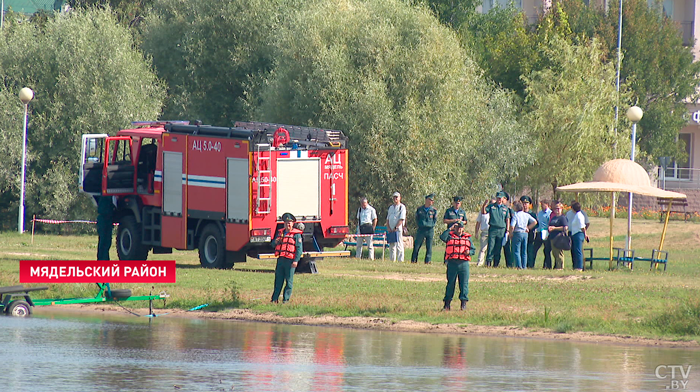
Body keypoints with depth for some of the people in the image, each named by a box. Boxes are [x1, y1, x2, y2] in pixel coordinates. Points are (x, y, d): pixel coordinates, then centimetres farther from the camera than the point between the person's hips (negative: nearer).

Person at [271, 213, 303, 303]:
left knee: (289, 281, -1)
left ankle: (286, 299, 5)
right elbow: (273, 244, 24)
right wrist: (275, 242, -1)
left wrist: (296, 260, -15)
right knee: (278, 280, 7)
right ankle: (275, 299, 11)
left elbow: (299, 248, -7)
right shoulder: (280, 232, 16)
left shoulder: (296, 234, -2)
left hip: (290, 261, -5)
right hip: (280, 259, 5)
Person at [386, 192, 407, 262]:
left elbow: (401, 219, -9)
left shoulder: (402, 207, 0)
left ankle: (400, 260, -13)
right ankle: (392, 260, 9)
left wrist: (395, 228, -15)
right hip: (390, 230, 6)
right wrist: (388, 227, 1)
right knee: (391, 246, 6)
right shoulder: (391, 207, 20)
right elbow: (387, 219, 18)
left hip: (398, 229, -6)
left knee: (399, 245, -12)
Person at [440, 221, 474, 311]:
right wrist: (450, 229, -10)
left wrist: (469, 252, -6)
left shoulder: (467, 238, 14)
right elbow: (442, 237, -13)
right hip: (452, 262, -1)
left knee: (464, 283, 0)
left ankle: (464, 302, 6)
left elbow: (472, 249, 16)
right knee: (450, 283, 4)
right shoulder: (450, 236, 7)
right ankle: (447, 303, 8)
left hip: (464, 263, 1)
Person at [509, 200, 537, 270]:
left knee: (516, 251, 0)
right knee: (524, 251, 11)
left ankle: (519, 266, -8)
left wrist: (510, 234, -3)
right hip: (525, 233, 6)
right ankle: (524, 266, 11)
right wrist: (528, 228, 12)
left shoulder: (515, 215, -12)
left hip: (518, 233, -6)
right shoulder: (527, 215, 5)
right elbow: (535, 222, 5)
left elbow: (512, 226, -18)